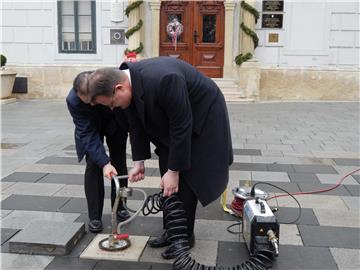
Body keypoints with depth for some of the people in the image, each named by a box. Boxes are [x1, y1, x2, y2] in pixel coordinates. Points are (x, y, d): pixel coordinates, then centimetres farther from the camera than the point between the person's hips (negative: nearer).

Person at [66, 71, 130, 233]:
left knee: (119, 162, 4)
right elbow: (87, 134, -31)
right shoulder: (73, 101, -36)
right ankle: (94, 217, 0)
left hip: (116, 122, 2)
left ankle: (119, 207, 21)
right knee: (93, 165, -10)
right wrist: (104, 162, -41)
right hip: (90, 127, -1)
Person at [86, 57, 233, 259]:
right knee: (168, 183, 7)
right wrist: (139, 161, 0)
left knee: (183, 179, -6)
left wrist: (174, 170, -24)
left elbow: (182, 127, -31)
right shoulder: (128, 82, -14)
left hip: (202, 116, -7)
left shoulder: (162, 80, -38)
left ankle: (185, 235, 10)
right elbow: (137, 125, -1)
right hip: (171, 120, 7)